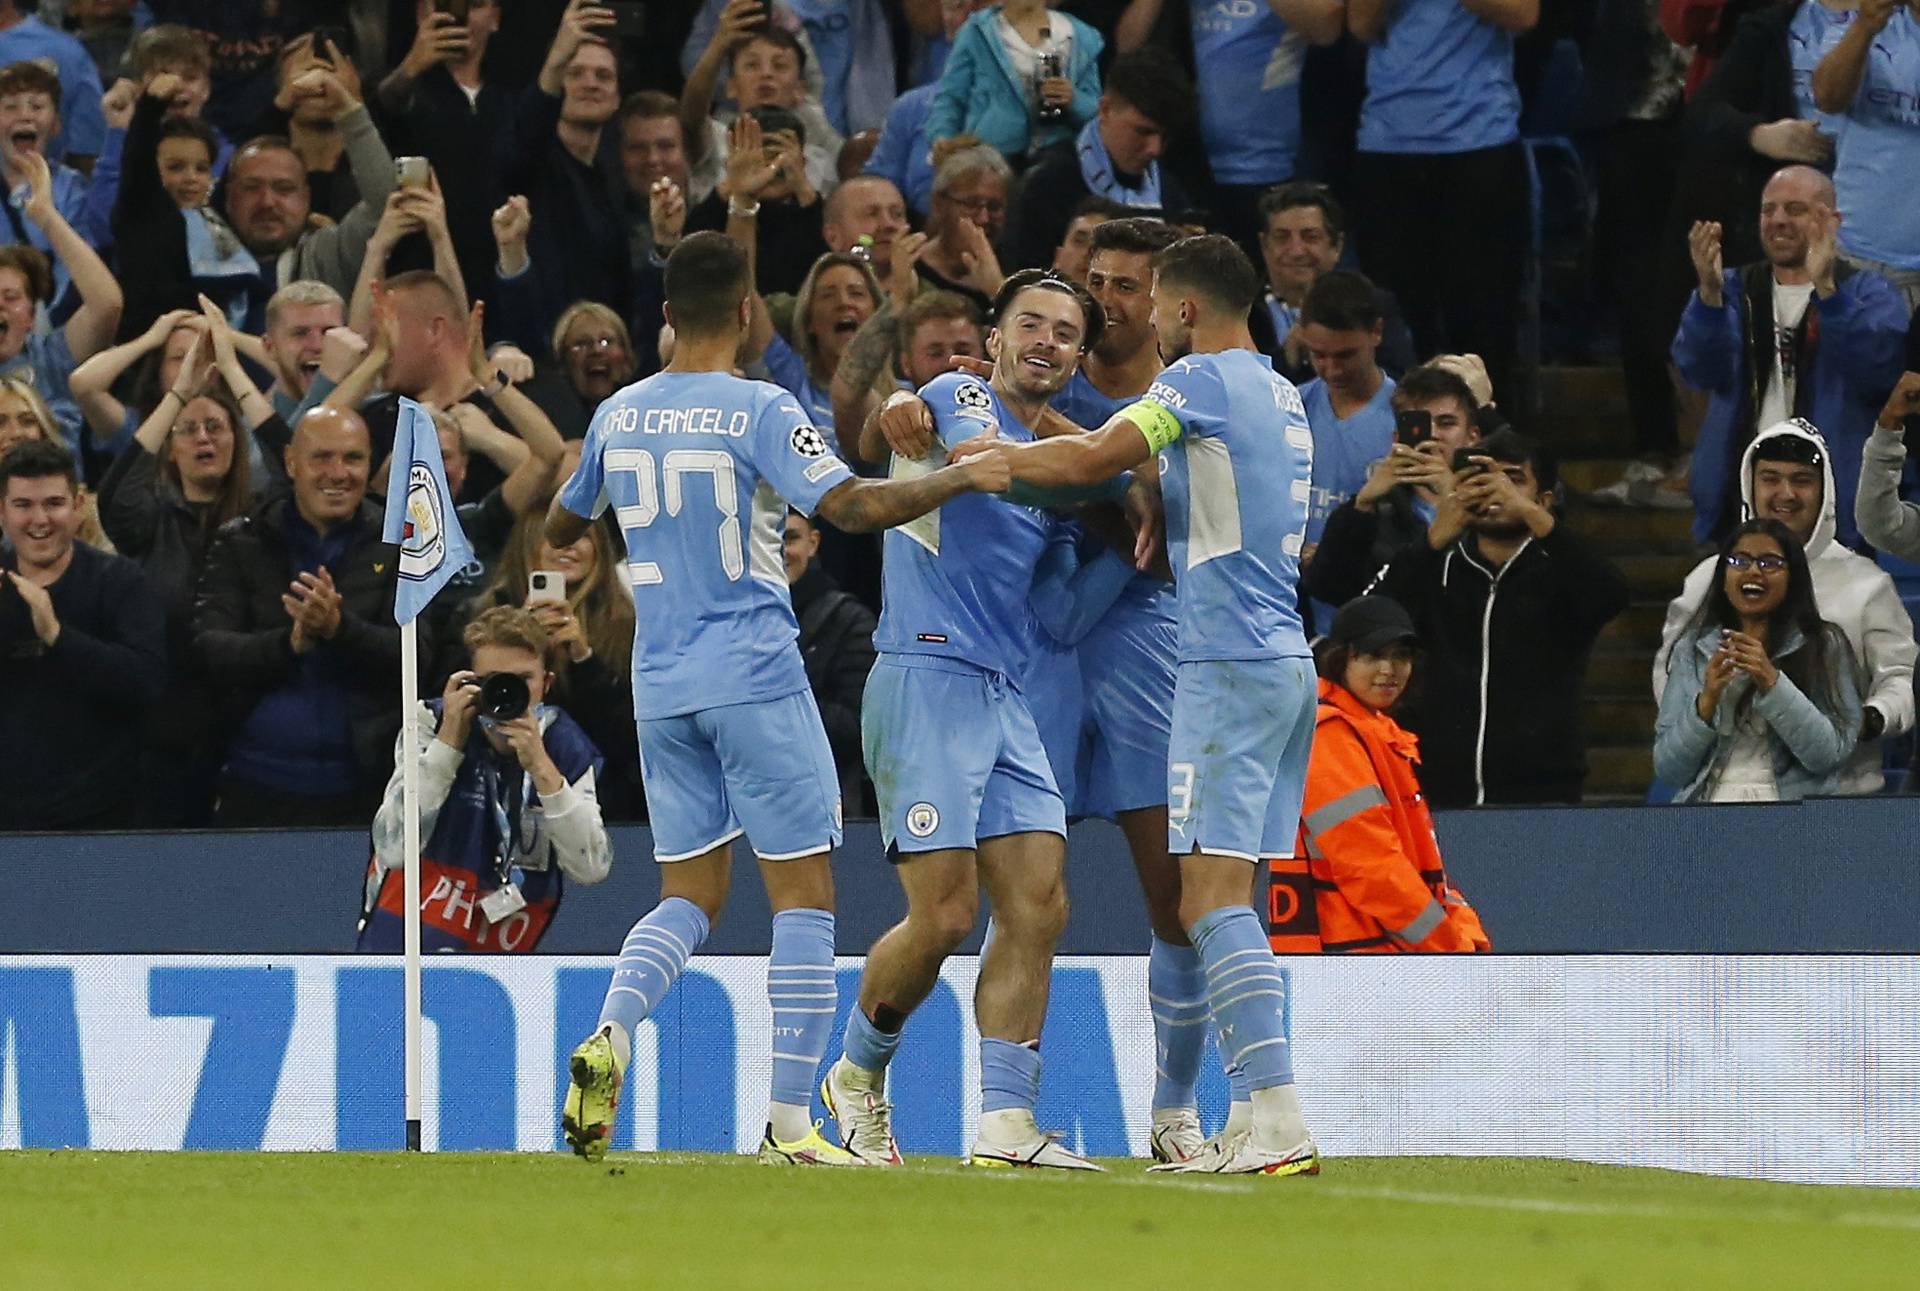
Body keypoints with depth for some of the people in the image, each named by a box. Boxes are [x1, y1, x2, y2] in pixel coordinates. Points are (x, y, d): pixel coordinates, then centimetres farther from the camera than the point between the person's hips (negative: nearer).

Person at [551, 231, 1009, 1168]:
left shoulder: (618, 416, 7)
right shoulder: (759, 412, -11)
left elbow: (560, 528, 22)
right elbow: (855, 505, -20)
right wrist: (960, 477, -8)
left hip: (660, 686, 5)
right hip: (755, 679, -5)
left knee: (690, 894, 13)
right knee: (804, 896, 2)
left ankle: (609, 1036, -15)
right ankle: (791, 1124, -4)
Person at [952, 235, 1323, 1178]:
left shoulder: (1202, 380, -7)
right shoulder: (1283, 400, 20)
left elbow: (1093, 459, -15)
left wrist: (990, 456, -1)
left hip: (1229, 666, -9)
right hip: (1288, 664, 9)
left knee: (1212, 895, -13)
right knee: (1224, 898, 11)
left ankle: (1282, 1122, -22)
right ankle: (1263, 1125, 7)